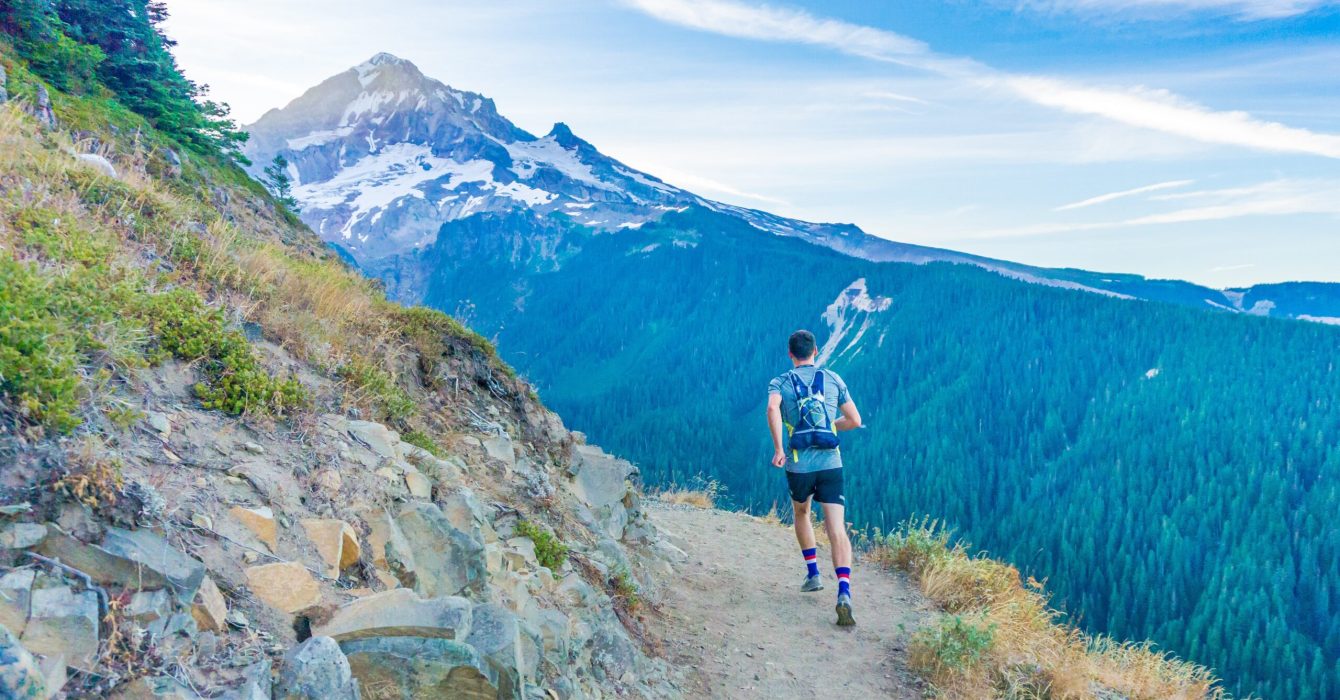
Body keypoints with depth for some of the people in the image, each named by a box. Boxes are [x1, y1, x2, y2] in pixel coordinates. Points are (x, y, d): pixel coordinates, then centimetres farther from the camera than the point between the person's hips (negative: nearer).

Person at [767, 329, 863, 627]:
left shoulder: (780, 383, 5)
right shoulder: (833, 379, 10)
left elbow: (772, 408, -18)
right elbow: (855, 420, 12)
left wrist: (778, 449, -17)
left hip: (798, 466, 0)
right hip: (831, 464, 0)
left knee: (801, 514, 29)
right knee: (837, 530, -7)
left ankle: (813, 574, 31)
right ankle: (844, 593, -24)